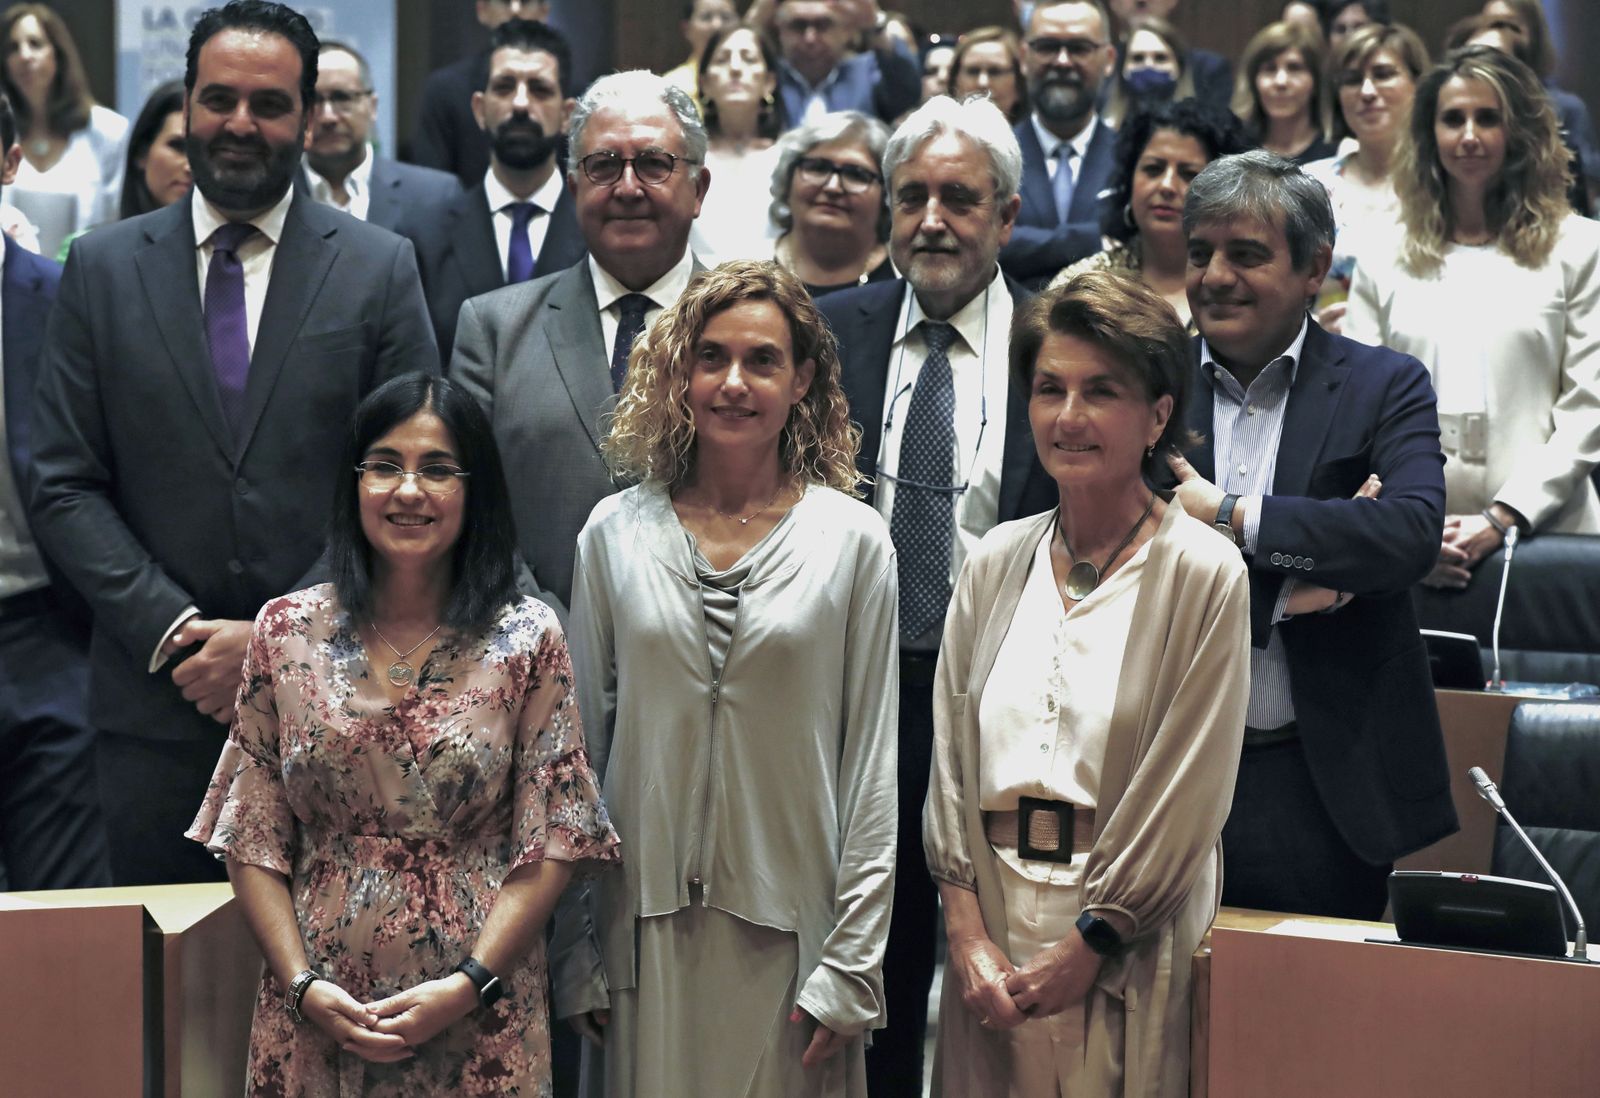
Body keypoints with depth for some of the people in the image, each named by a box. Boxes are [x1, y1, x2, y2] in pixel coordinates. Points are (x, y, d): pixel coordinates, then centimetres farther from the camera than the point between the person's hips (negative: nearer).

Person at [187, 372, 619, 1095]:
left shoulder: (528, 640, -2)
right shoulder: (285, 632, 2)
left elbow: (552, 844, -4)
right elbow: (252, 841, 2)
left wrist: (467, 986, -14)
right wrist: (303, 984, -9)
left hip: (480, 1016, -1)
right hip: (316, 1016, 1)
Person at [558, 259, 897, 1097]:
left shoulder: (853, 541, -1)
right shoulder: (616, 532, 4)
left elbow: (872, 762, -1)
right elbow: (581, 737, 7)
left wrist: (851, 964, -5)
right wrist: (569, 952, 4)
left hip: (788, 930, -1)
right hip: (646, 923, 2)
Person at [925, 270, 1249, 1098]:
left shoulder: (1204, 576, -6)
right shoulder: (996, 563, 8)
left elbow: (1187, 790, -9)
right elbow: (950, 750, 5)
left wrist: (1089, 945, -11)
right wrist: (967, 929, -5)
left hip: (1127, 946, -4)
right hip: (994, 915, 4)